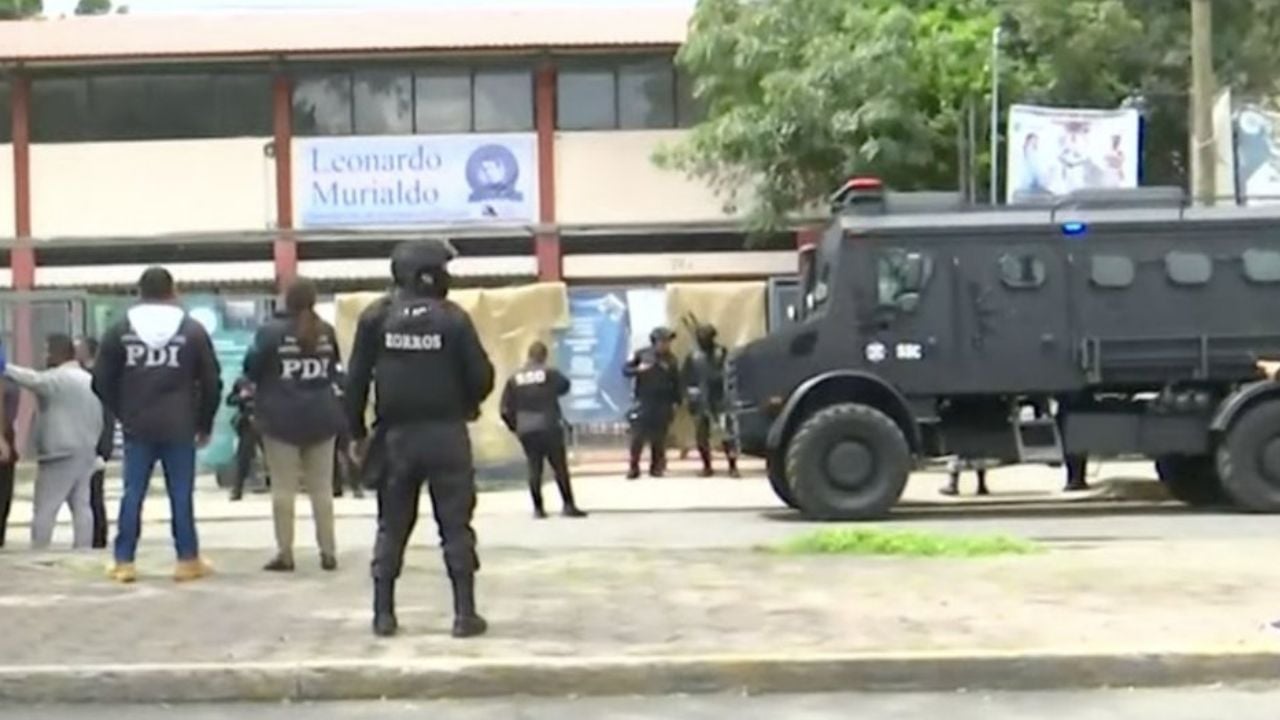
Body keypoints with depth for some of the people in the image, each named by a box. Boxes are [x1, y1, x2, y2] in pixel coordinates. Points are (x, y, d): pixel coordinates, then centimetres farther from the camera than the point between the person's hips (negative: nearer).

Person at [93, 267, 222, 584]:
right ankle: (188, 560, 6)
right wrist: (205, 424, 12)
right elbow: (212, 382, 1)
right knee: (181, 494, 3)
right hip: (180, 427, -1)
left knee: (132, 494, 5)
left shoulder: (120, 331, 4)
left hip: (137, 427, 1)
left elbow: (102, 381, 4)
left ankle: (123, 562, 5)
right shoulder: (193, 330, 2)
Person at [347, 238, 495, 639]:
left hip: (396, 435, 2)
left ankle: (384, 613, 11)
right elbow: (482, 377, -7)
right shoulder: (452, 317, -7)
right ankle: (465, 613, 2)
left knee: (392, 527, 11)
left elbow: (356, 379, -1)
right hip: (445, 434, -2)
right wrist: (466, 406, 15)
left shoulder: (376, 317, -1)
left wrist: (357, 431, 8)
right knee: (455, 526, 4)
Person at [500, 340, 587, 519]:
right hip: (549, 427, -3)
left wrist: (515, 426, 17)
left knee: (534, 468, 8)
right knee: (560, 467, 3)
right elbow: (565, 386, 15)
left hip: (526, 431, 3)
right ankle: (568, 505, 1)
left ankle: (538, 508, 7)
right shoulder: (550, 373, -5)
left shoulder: (514, 379, 4)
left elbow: (506, 409, 4)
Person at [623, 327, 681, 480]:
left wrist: (675, 402, 5)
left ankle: (656, 467, 13)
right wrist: (638, 369, -19)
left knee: (658, 438, 4)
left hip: (663, 405, 2)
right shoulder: (642, 354, 0)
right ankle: (634, 468, 4)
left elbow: (676, 383, 10)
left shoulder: (671, 360, 6)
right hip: (643, 403, -2)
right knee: (637, 436, -5)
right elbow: (625, 370, 0)